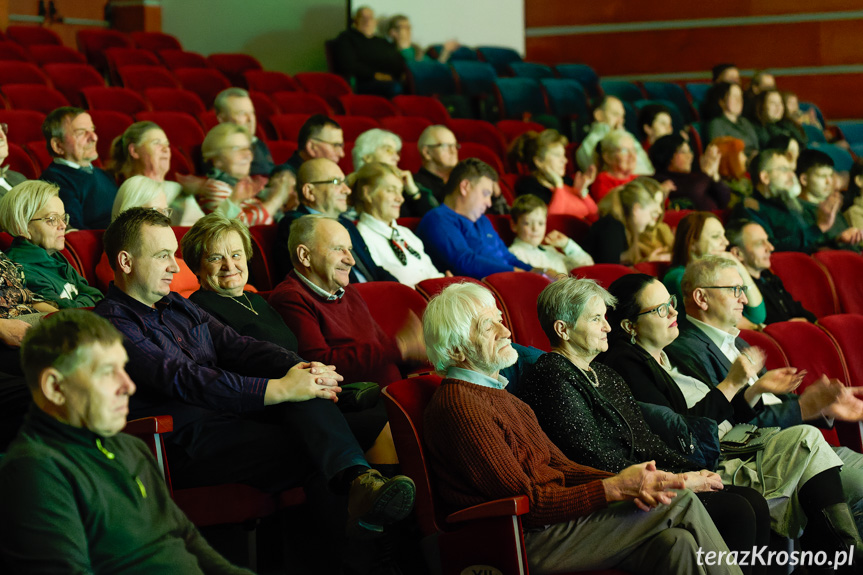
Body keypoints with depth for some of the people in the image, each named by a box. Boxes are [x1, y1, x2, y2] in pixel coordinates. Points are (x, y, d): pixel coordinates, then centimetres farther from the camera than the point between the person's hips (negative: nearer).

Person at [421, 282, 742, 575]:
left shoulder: (495, 394, 20)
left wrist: (625, 482, -2)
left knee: (675, 543, -10)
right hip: (531, 543, -9)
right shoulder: (459, 406, -14)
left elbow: (558, 465, 15)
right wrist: (615, 488, -15)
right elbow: (529, 504, -18)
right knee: (682, 504, -12)